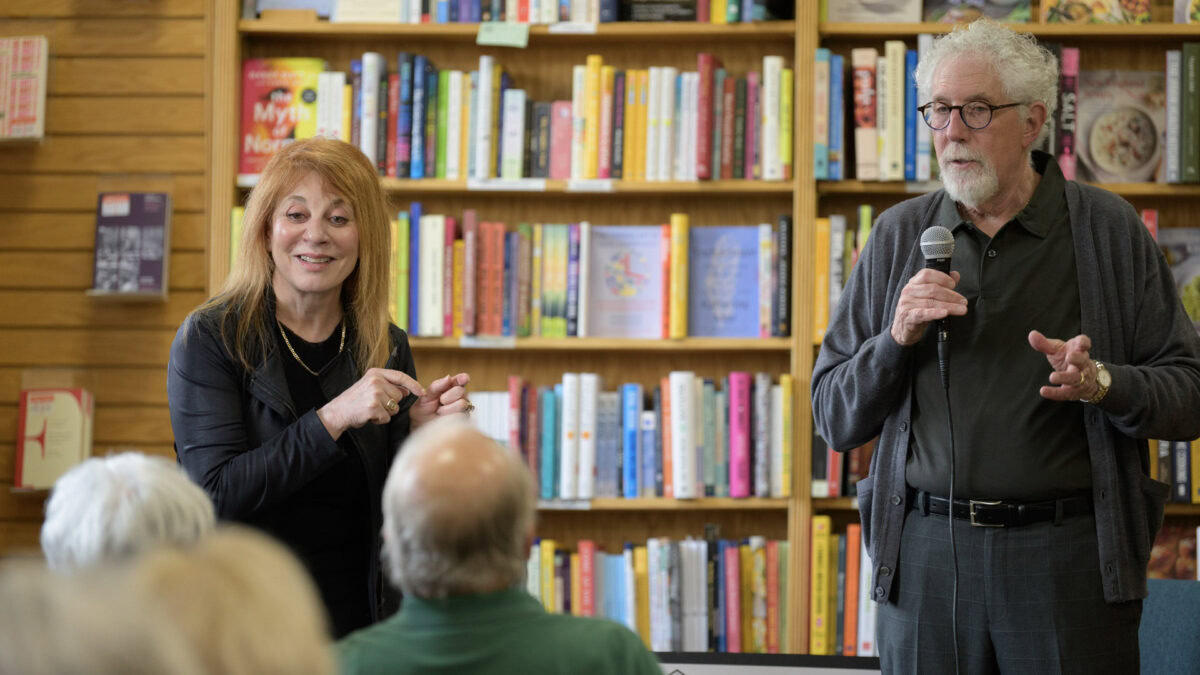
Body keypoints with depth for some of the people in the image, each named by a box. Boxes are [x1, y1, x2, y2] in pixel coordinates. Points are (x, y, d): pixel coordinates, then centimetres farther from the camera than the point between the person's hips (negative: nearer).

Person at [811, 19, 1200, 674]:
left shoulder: (1107, 228, 3)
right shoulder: (898, 235, 9)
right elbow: (834, 418, 9)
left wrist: (1101, 384, -18)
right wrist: (897, 340, -8)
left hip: (1069, 553, -2)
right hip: (927, 553, 2)